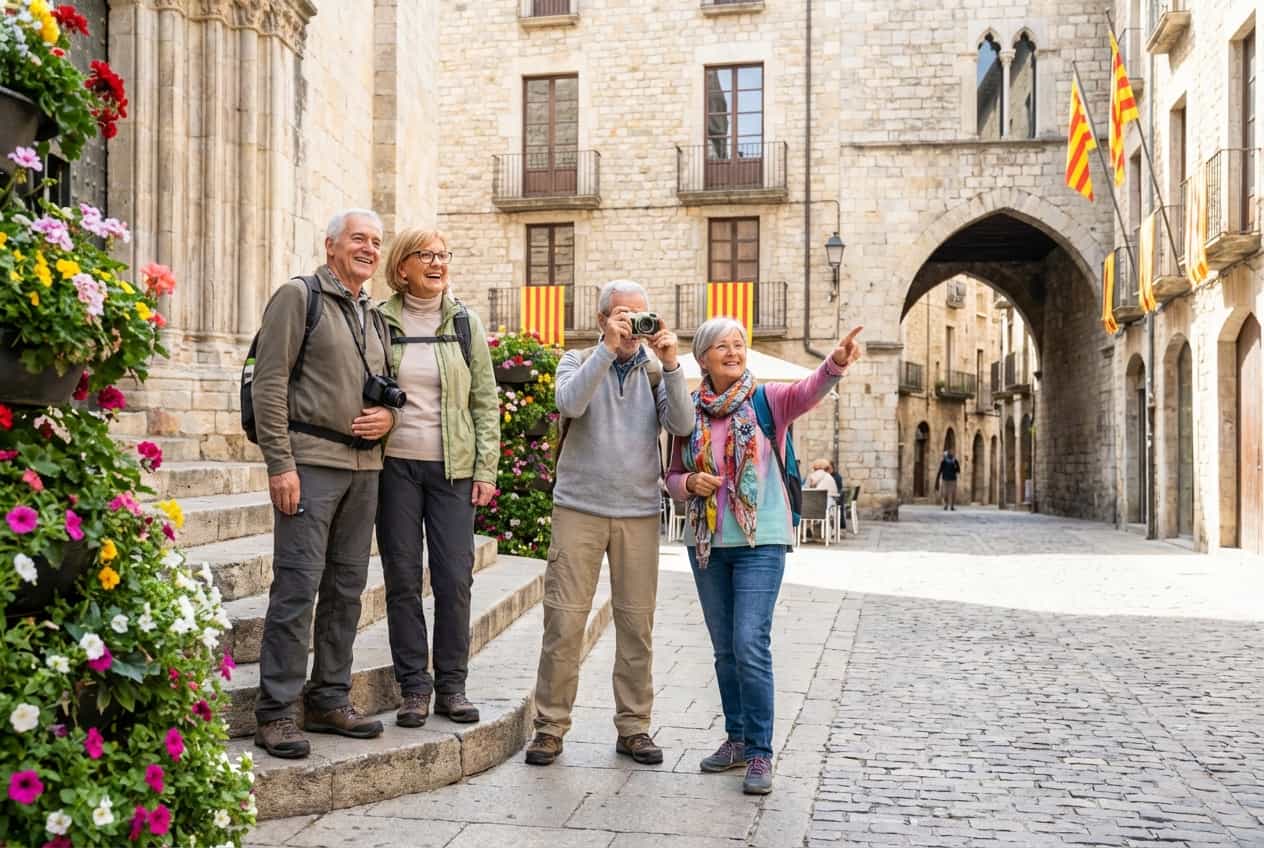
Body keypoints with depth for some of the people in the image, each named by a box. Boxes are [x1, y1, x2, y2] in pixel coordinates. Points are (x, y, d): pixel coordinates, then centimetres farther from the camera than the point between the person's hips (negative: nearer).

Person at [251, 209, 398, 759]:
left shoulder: (374, 316, 19)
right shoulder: (298, 297, -2)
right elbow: (269, 384, -9)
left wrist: (388, 417, 2)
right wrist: (280, 464, -15)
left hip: (364, 466, 7)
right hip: (311, 463, -7)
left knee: (347, 587, 10)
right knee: (297, 586, -7)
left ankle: (329, 701, 21)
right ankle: (275, 714, 1)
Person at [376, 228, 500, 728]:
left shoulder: (465, 324, 6)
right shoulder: (381, 322, 3)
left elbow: (485, 402, 7)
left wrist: (486, 470, 0)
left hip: (453, 467, 1)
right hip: (395, 465, -1)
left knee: (455, 578, 1)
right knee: (402, 578, 3)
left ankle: (451, 686, 14)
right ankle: (414, 686, 14)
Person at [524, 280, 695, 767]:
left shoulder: (656, 372, 11)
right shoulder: (578, 362, 7)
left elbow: (682, 426, -6)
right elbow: (570, 403, -15)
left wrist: (670, 364, -14)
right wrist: (608, 348, -19)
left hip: (639, 514, 2)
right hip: (579, 509, -2)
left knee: (637, 623, 5)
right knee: (564, 621, -3)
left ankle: (633, 727, 16)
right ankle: (550, 726, 8)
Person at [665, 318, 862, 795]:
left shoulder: (766, 400, -5)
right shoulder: (691, 412, 5)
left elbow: (806, 392, -27)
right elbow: (673, 476, 12)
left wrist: (835, 364, -47)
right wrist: (690, 483, -12)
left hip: (760, 541, -4)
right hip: (706, 542, 4)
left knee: (750, 646, -11)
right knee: (724, 648, 13)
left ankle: (760, 754, 1)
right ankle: (737, 738, 27)